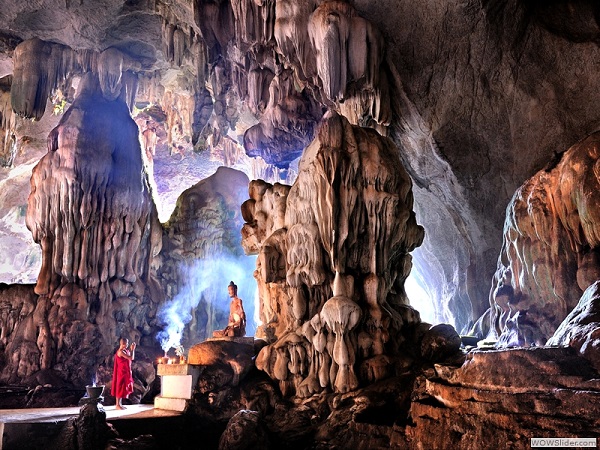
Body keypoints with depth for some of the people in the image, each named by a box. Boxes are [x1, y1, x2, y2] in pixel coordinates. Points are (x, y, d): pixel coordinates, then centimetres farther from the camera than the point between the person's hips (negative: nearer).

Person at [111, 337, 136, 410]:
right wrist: (133, 349, -13)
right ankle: (118, 405, 5)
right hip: (121, 373, -10)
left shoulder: (124, 351, 10)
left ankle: (120, 404, 20)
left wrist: (131, 349, 10)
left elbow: (131, 358, 17)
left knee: (123, 388, 13)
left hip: (125, 372, 10)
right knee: (120, 388, -2)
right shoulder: (120, 352, -20)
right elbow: (131, 358, -24)